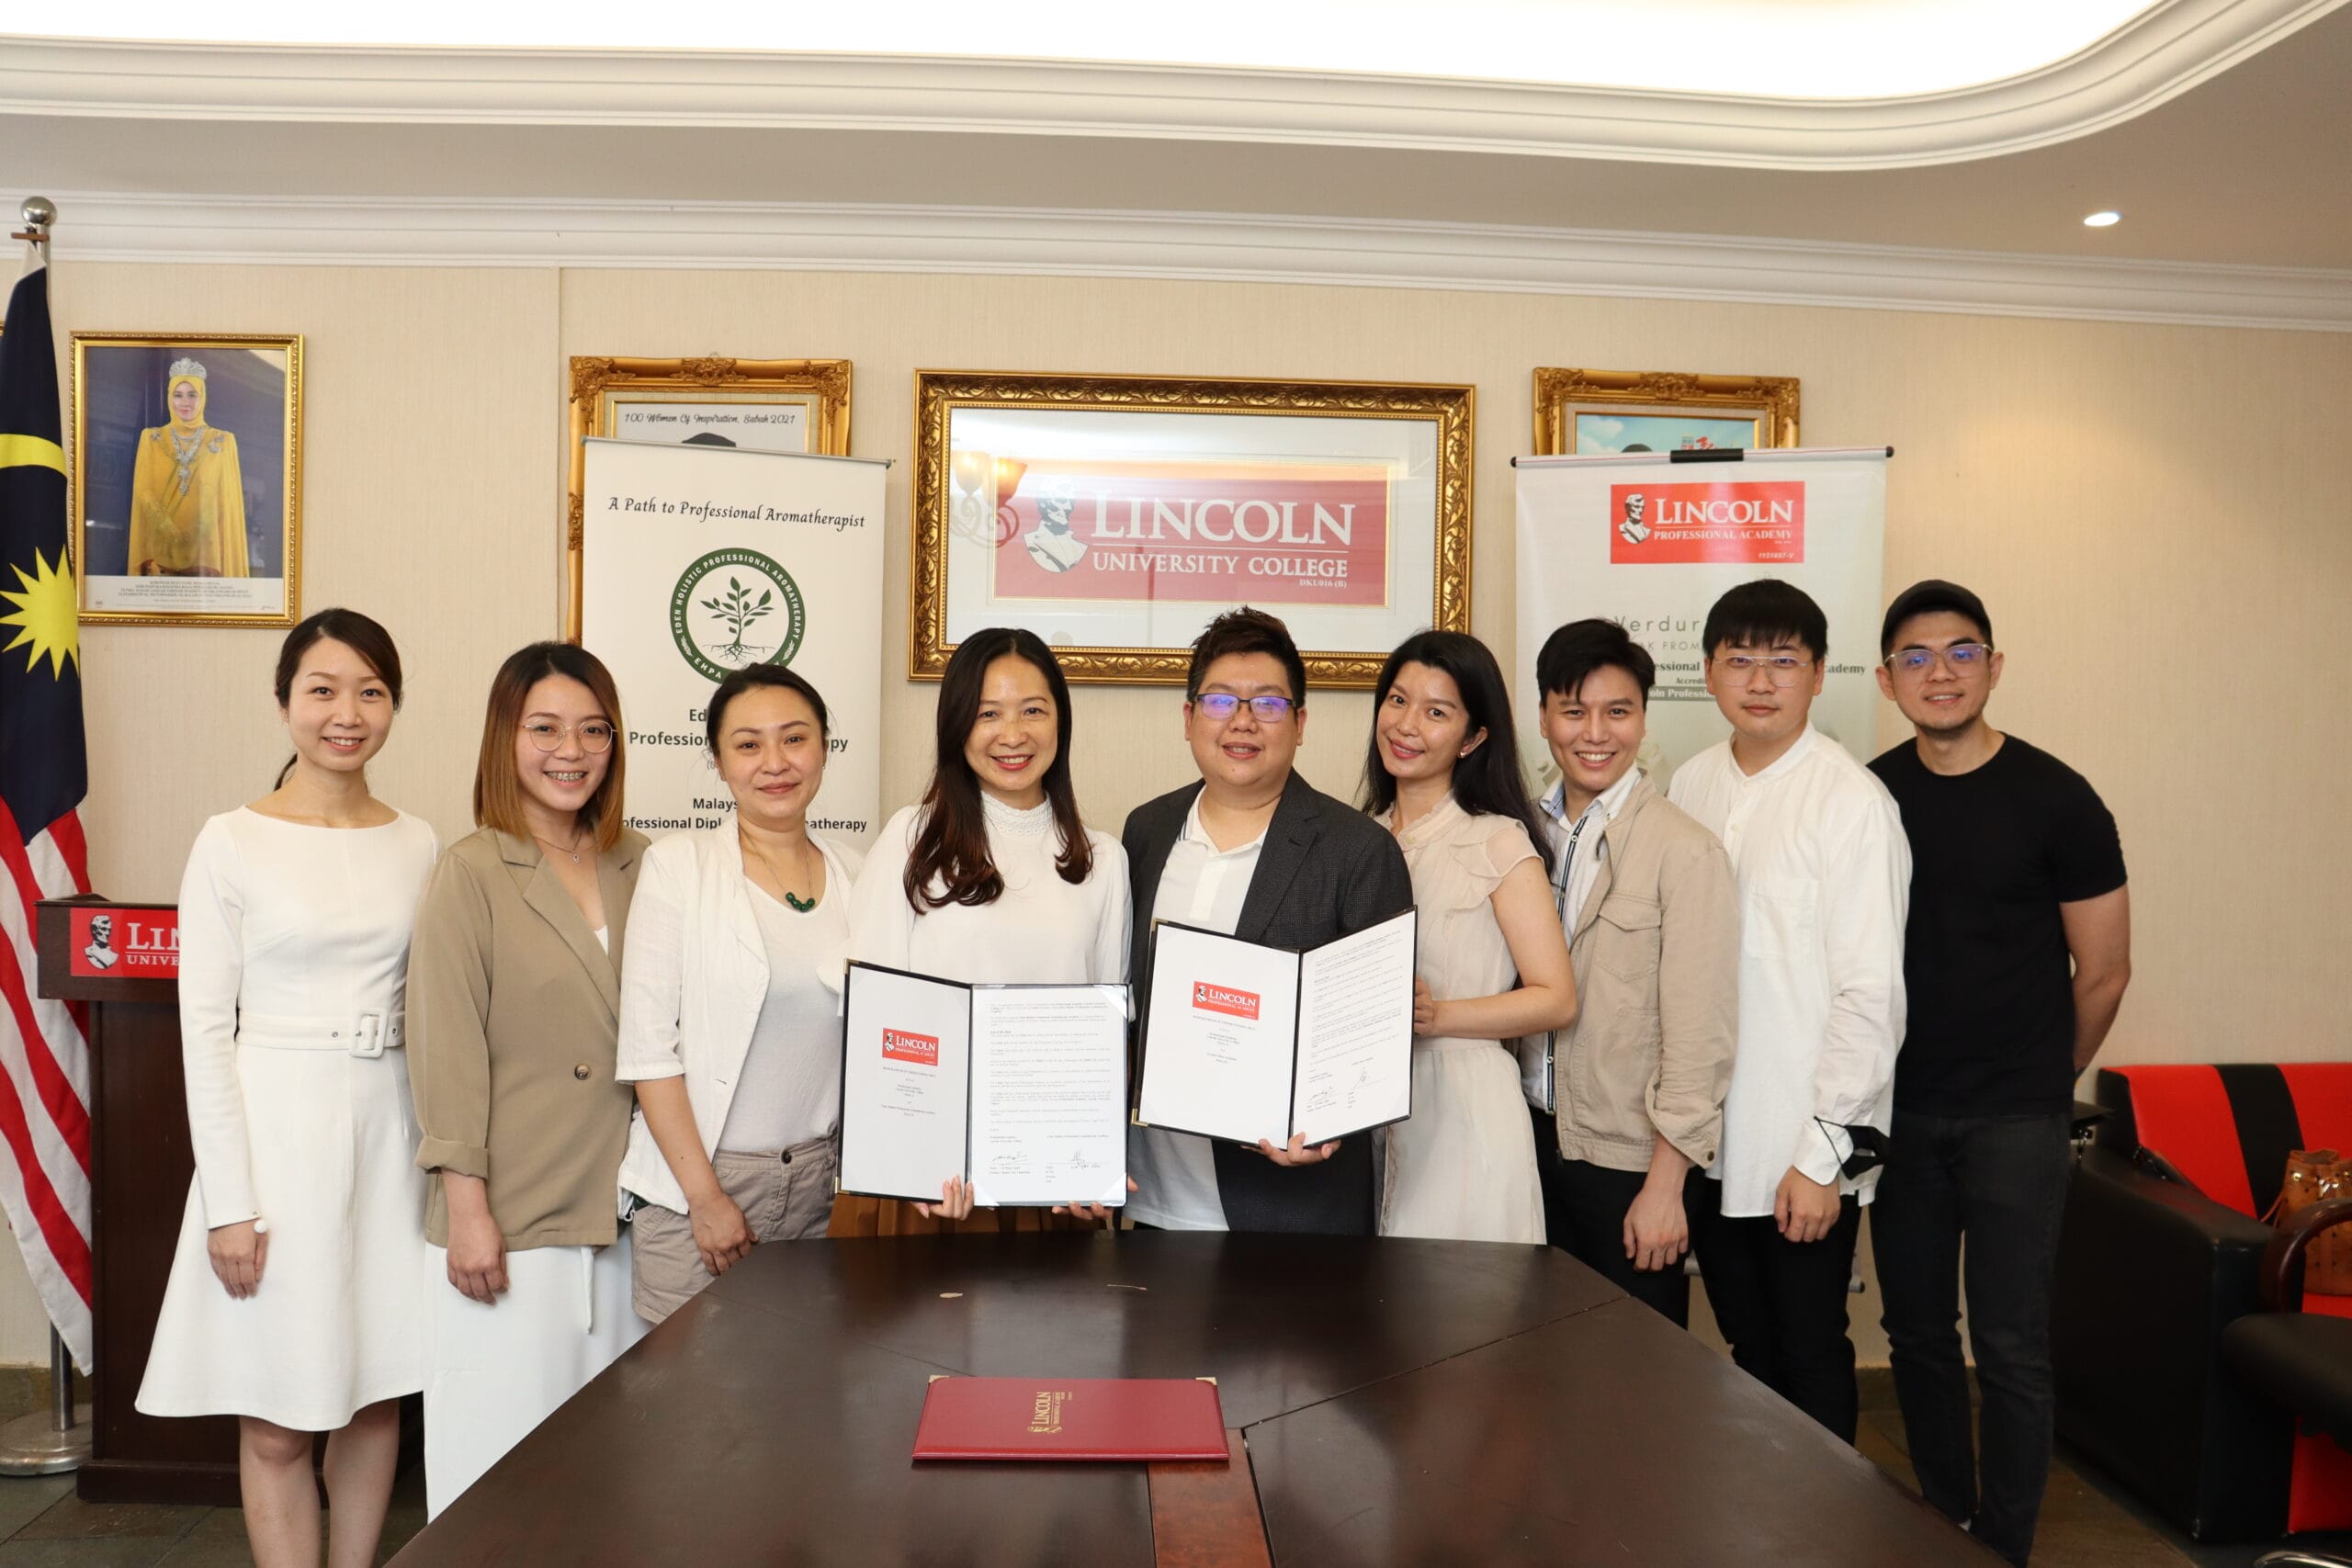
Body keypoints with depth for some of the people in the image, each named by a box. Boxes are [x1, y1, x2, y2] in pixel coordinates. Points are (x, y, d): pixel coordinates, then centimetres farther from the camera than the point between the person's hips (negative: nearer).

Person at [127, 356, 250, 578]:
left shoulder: (223, 442, 6)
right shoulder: (151, 439, 9)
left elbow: (229, 501, 4)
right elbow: (143, 492, 3)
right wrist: (168, 529, -12)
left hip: (206, 551, -1)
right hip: (162, 548, 1)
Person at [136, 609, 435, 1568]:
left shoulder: (416, 846, 6)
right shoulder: (233, 844, -6)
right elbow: (204, 1030, -7)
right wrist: (229, 1202, -10)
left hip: (388, 1128, 4)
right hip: (277, 1128, -4)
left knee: (376, 1399, 12)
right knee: (277, 1424, 5)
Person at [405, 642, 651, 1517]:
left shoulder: (639, 867, 7)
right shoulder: (470, 874, -6)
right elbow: (447, 1052, -9)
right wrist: (467, 1209, -12)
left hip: (622, 1215, 4)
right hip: (511, 1220, -4)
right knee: (505, 1450, 6)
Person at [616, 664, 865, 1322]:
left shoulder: (855, 874, 7)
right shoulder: (677, 865, -4)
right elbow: (647, 1046, -8)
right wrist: (707, 1199, -10)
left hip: (824, 1182, 3)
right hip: (695, 1179, -3)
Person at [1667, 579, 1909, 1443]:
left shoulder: (1853, 801, -12)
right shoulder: (1692, 785, 5)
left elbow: (1871, 992, -14)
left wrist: (1822, 1152, -14)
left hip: (1802, 1147, -5)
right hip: (1706, 1136, 5)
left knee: (1810, 1349, 9)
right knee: (1749, 1346, 19)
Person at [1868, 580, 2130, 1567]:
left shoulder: (2056, 800, -7)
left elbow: (2103, 972, 1)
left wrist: (2043, 1082, 10)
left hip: (2014, 1119, -3)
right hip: (1898, 1112, 3)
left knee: (2009, 1348, 0)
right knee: (1918, 1333, 13)